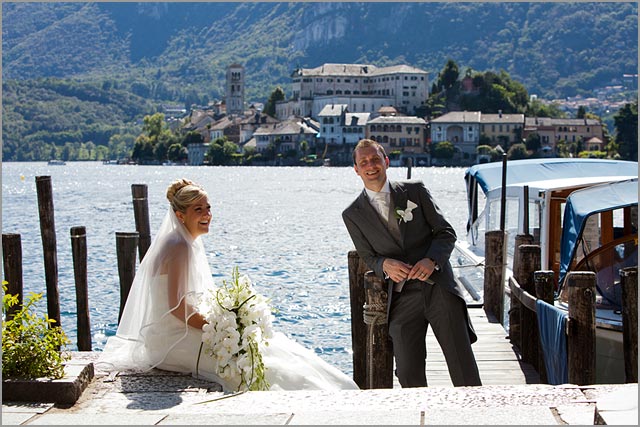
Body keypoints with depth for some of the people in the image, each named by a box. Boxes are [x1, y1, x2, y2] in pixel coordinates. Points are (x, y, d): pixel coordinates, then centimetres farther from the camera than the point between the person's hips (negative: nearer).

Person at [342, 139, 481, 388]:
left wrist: (432, 260, -13)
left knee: (463, 367, -4)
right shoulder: (353, 215, 7)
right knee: (408, 373, -4)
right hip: (402, 299, 1)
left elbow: (446, 232, 6)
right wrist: (385, 265, -11)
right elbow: (368, 256, 13)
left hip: (438, 286, 0)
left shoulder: (415, 191, 6)